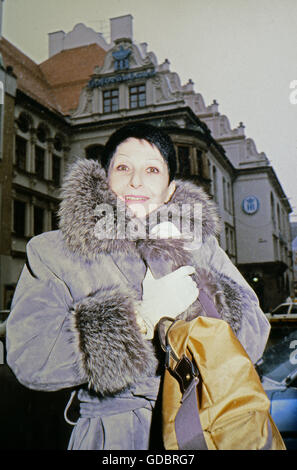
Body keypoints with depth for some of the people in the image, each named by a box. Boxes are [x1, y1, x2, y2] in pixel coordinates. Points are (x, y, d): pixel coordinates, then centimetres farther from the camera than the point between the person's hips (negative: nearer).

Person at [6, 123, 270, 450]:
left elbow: (254, 338, 1)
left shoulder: (199, 243, 6)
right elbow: (29, 357, -16)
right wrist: (143, 319, -19)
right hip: (114, 433, -2)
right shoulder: (51, 254, -2)